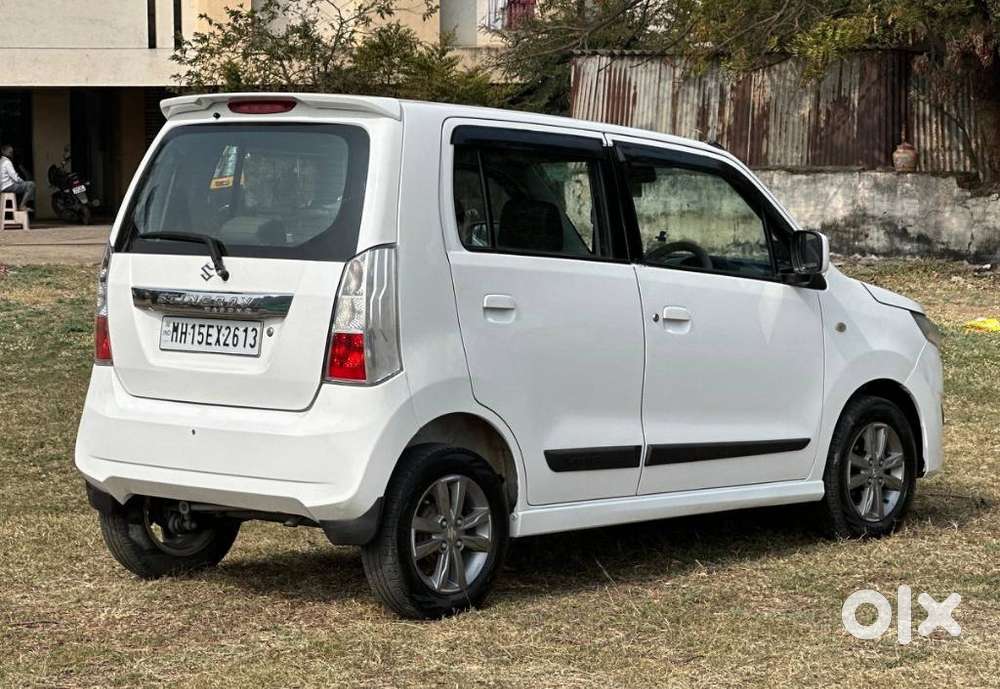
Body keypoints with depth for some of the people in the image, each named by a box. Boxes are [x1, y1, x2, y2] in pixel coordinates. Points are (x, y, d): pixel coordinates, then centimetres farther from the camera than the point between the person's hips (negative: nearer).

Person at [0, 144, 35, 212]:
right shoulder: (7, 162, -14)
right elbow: (14, 177, -18)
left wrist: (21, 181, 13)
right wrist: (22, 182, -1)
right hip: (8, 187, -10)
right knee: (31, 185, -13)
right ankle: (22, 206, -14)